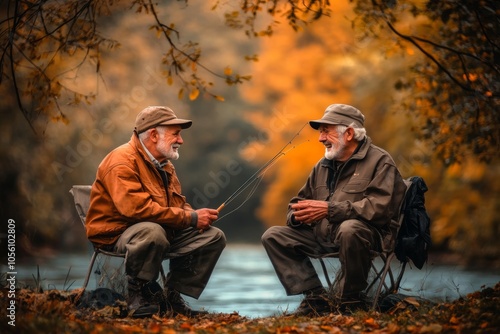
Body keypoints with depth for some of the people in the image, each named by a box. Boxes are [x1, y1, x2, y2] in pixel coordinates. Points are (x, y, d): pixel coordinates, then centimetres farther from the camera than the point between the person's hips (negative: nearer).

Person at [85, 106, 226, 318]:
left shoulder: (164, 164, 13)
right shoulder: (122, 162, -18)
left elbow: (178, 204, 19)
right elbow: (137, 208, -30)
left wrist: (197, 216, -7)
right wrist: (191, 218, -26)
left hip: (163, 230, 9)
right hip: (116, 233, -9)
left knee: (214, 236, -2)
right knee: (153, 232, -41)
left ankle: (173, 295, 3)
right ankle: (138, 291, -17)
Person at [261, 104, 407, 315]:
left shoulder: (379, 161, -4)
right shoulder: (322, 166, 17)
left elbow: (378, 208, -20)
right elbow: (297, 203, 21)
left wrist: (329, 209, -24)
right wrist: (297, 216, -6)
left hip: (369, 233, -7)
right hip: (323, 236, 7)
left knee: (349, 228, -40)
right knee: (273, 236, -4)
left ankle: (349, 299, -20)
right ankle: (316, 297, -12)